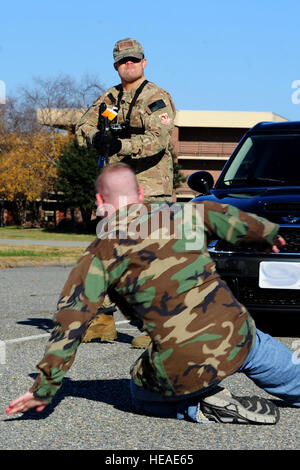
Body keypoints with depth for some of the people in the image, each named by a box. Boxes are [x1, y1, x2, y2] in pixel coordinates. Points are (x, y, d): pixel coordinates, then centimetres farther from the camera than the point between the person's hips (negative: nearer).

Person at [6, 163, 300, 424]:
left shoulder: (100, 254, 1)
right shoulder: (183, 213, 11)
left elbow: (71, 320, -5)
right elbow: (235, 220, 25)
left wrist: (45, 388, -1)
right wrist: (270, 232, 47)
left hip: (184, 369, -3)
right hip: (238, 339, 4)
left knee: (142, 393, 30)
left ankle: (206, 408, 7)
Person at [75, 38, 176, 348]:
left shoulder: (157, 98, -6)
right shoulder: (110, 98, 15)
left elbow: (160, 139, -21)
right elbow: (83, 127, 15)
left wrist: (124, 145, -34)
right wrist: (97, 138, -8)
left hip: (150, 189, -7)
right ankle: (103, 322, 16)